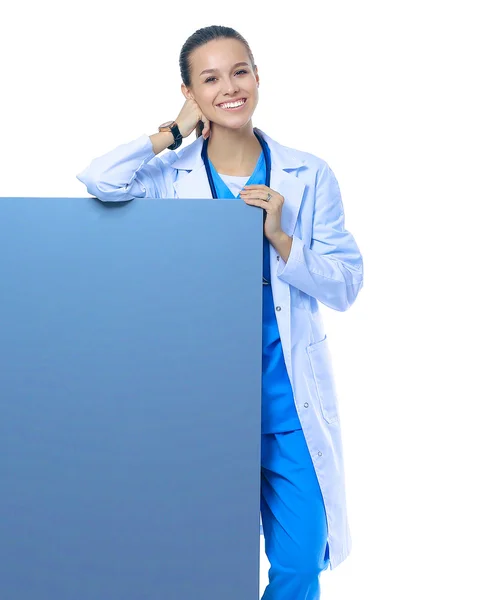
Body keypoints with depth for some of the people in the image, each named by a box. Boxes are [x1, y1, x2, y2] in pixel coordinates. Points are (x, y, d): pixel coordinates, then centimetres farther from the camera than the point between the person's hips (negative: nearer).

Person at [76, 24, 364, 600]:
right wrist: (175, 131, -10)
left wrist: (279, 237, -16)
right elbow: (98, 180, -22)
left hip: (289, 391, 1)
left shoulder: (308, 175, 0)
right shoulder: (171, 177, -2)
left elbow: (345, 287, -1)